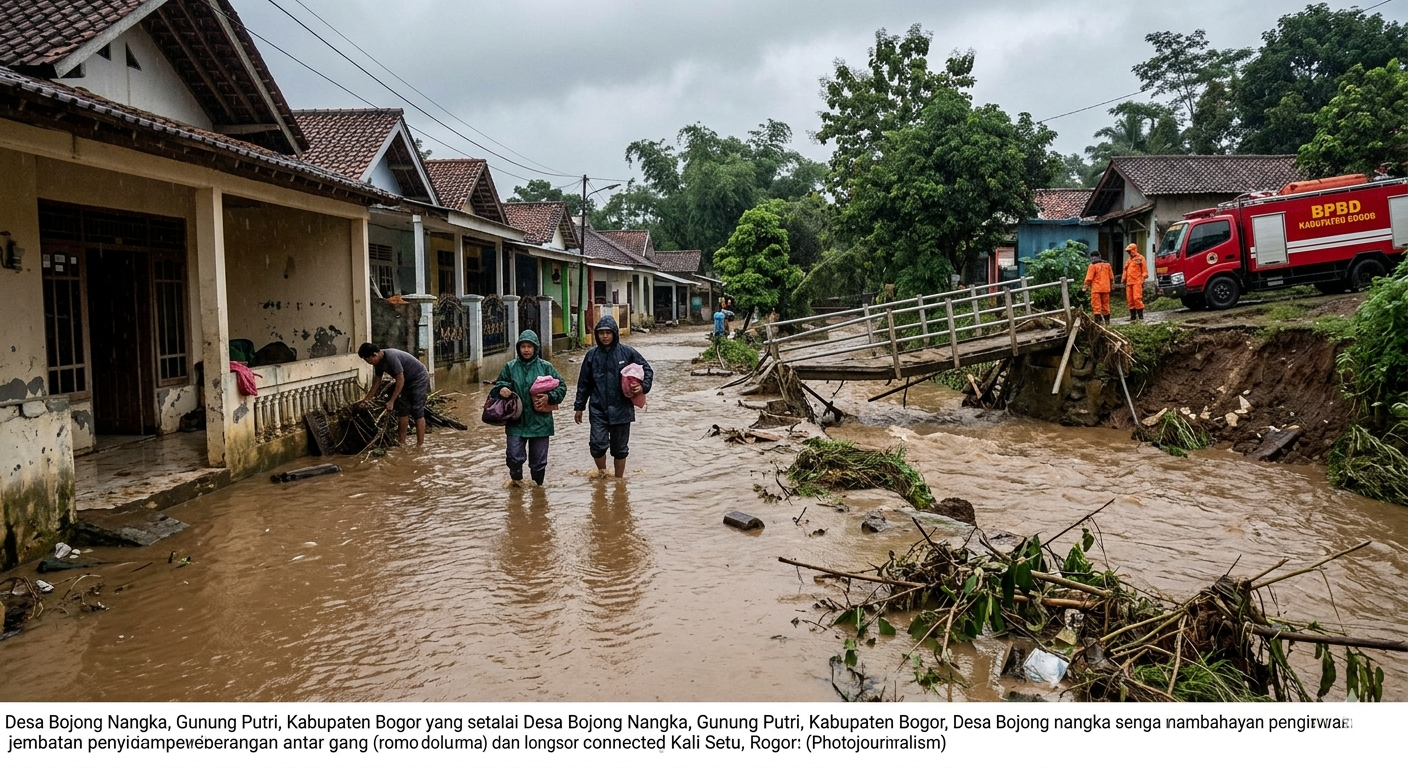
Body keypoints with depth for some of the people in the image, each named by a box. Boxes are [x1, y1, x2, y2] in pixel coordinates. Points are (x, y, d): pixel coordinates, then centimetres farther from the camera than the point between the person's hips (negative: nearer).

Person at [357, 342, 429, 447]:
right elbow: (377, 381, 11)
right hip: (407, 381, 9)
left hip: (419, 379, -9)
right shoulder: (379, 362, -1)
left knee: (417, 411, -11)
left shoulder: (391, 357, -30)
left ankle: (420, 445, -11)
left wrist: (391, 401, -27)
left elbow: (400, 380, -29)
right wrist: (367, 399, 10)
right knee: (402, 410, 7)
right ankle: (401, 442, 12)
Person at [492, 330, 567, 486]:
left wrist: (549, 397, -13)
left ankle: (537, 485, 30)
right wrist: (501, 388, -10)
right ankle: (516, 480, 23)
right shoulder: (510, 367, 4)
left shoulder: (545, 367, 1)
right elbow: (498, 383, 14)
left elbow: (561, 386, 4)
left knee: (538, 460, 8)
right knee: (514, 457, -5)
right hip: (516, 422, 0)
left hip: (540, 422, 0)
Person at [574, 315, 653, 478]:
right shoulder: (592, 355, 3)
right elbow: (584, 383, 10)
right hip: (598, 409, 1)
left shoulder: (627, 353, -3)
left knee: (620, 448, 9)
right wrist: (579, 407, 10)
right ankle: (602, 474, 18)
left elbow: (647, 370, 5)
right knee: (597, 445, -9)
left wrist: (643, 386, -14)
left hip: (621, 408, -1)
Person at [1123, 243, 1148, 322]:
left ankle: (1140, 315, -10)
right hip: (1129, 282, 8)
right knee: (1130, 300, 5)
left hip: (1137, 282, -8)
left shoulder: (1140, 258, 0)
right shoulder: (1129, 260, 22)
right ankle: (1133, 316, 11)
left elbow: (1144, 270, -4)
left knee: (1137, 298, -15)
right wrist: (1124, 280, 21)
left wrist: (1143, 278, -10)